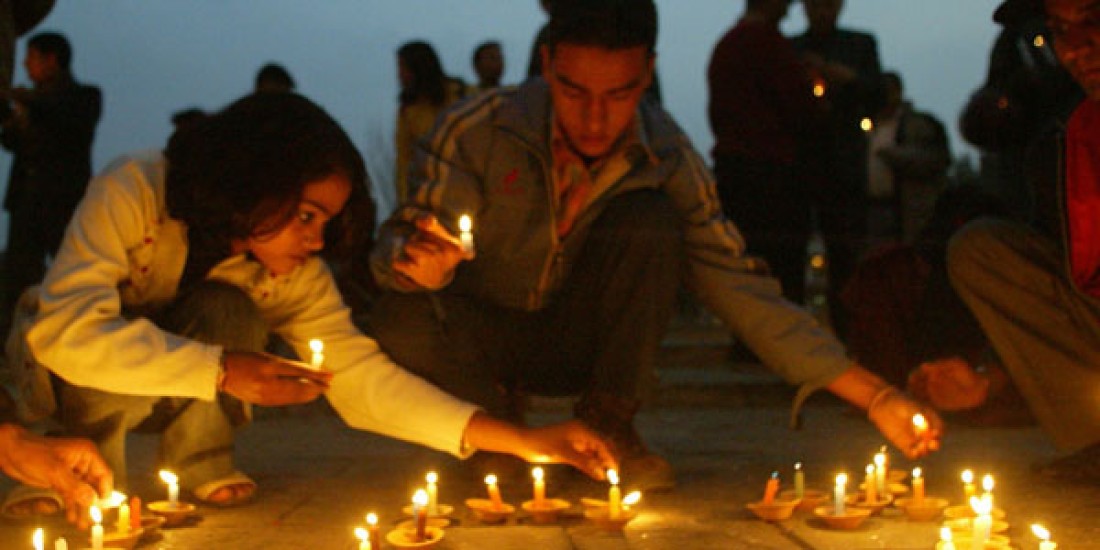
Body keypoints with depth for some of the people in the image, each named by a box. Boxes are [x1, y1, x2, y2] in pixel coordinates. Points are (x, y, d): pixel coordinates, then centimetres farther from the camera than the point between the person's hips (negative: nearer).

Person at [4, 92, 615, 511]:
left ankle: (199, 469, -10)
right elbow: (63, 329, -40)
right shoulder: (134, 191, -31)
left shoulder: (295, 272, -17)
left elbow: (360, 375, -20)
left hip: (180, 393, 3)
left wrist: (523, 441, -30)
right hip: (56, 372, -3)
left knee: (224, 310, -29)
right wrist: (222, 371, -43)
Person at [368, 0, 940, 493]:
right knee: (402, 323, -35)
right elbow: (397, 243, -19)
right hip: (484, 337, -1)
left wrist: (872, 395, -21)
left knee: (650, 221, -26)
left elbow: (739, 289, -14)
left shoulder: (667, 159, -15)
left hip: (578, 342, 1)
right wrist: (420, 263, -46)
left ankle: (607, 424, -11)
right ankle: (498, 425, -2)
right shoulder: (477, 129, -21)